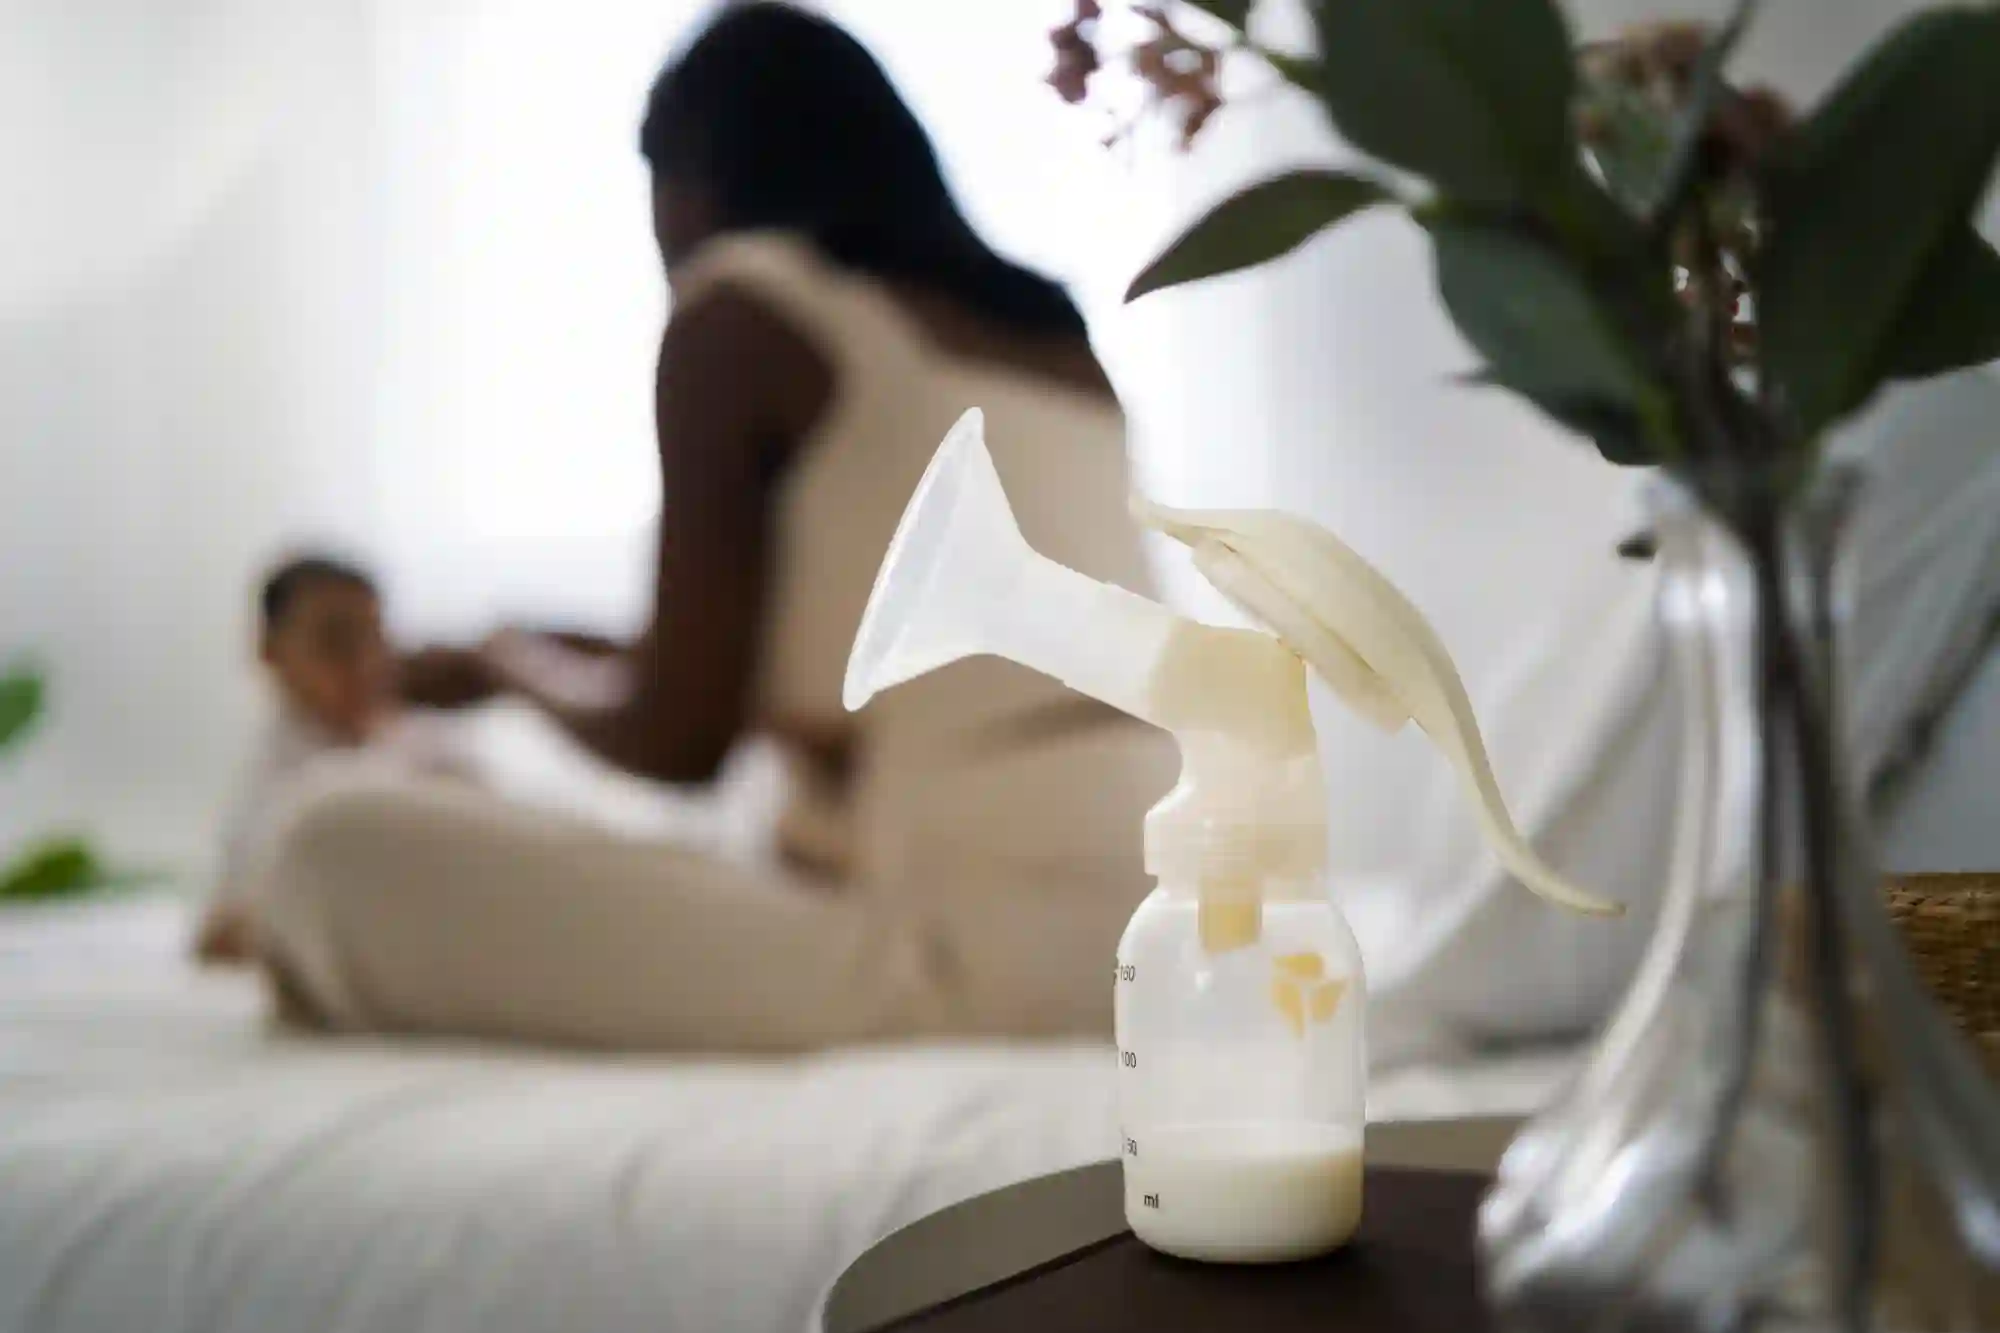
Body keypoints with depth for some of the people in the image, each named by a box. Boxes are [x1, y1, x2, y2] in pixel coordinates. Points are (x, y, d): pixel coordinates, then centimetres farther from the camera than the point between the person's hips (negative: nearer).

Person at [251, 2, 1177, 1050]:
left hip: (963, 947, -8)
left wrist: (523, 666, 19)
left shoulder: (745, 308, -1)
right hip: (1173, 938, 8)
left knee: (347, 850, -6)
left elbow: (680, 744, -2)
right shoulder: (1055, 333, 19)